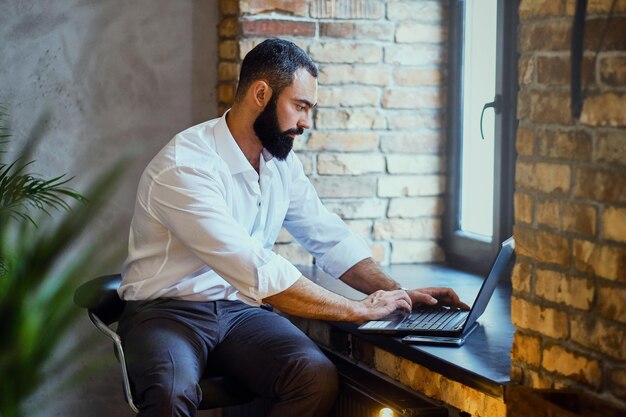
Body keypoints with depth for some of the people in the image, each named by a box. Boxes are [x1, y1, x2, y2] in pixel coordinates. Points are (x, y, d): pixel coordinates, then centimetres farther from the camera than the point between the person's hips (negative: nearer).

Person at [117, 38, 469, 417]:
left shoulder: (282, 163, 4)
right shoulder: (185, 167, -21)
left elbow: (331, 239, 13)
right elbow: (257, 272, -28)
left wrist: (398, 294, -2)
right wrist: (358, 309, -22)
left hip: (238, 308, 7)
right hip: (167, 310, -6)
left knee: (318, 378, -22)